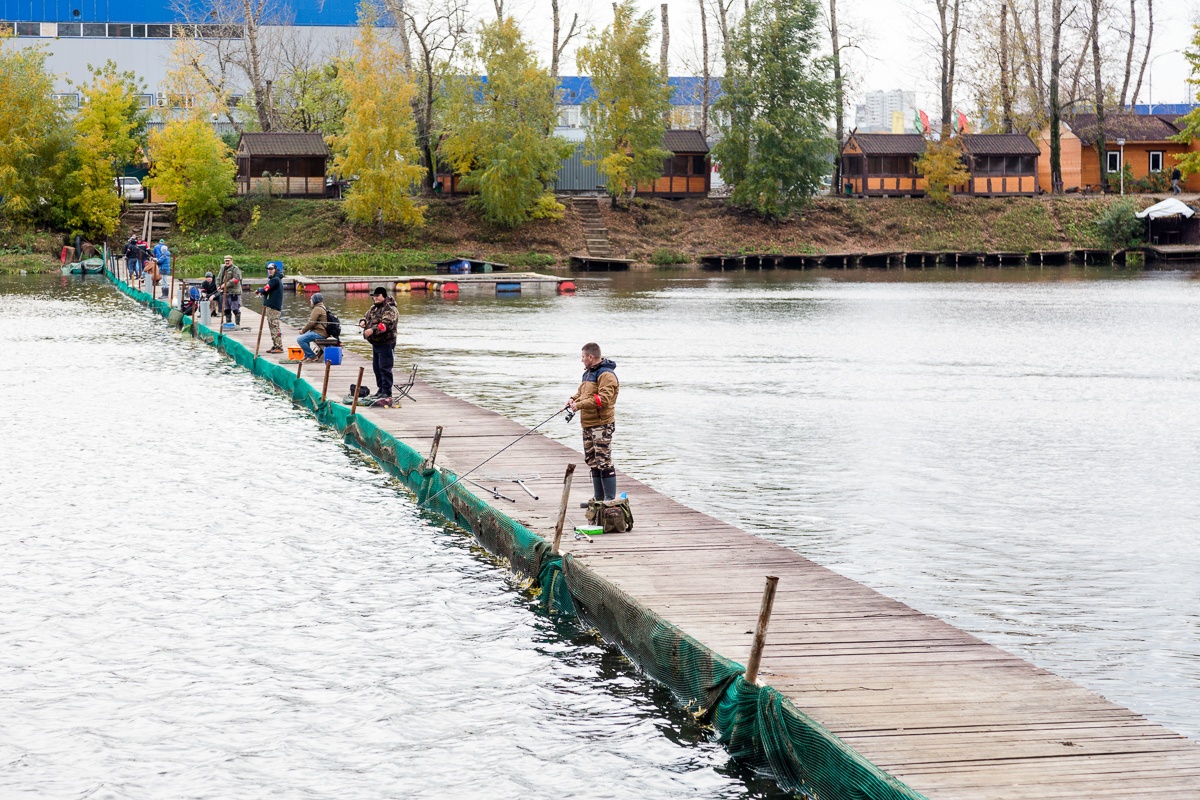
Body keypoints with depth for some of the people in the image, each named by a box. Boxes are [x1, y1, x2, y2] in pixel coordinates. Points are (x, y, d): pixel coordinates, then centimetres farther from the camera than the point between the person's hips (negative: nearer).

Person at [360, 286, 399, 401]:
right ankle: (381, 389, 27)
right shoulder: (373, 308, 16)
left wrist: (373, 330, -36)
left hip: (386, 343, -10)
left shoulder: (390, 309, -15)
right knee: (376, 367, 16)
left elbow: (387, 324, -27)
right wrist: (363, 321, 1)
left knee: (384, 368, -11)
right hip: (375, 343, 10)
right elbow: (367, 316, 26)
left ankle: (386, 393, -9)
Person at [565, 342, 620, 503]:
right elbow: (582, 393, 30)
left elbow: (604, 399, -23)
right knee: (592, 461, 14)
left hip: (602, 425, -10)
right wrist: (574, 400, 7)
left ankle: (610, 499, -11)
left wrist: (580, 405, -23)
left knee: (604, 462, -12)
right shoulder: (589, 373, 19)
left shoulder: (606, 375, -13)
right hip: (588, 424, 10)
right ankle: (598, 498, 21)